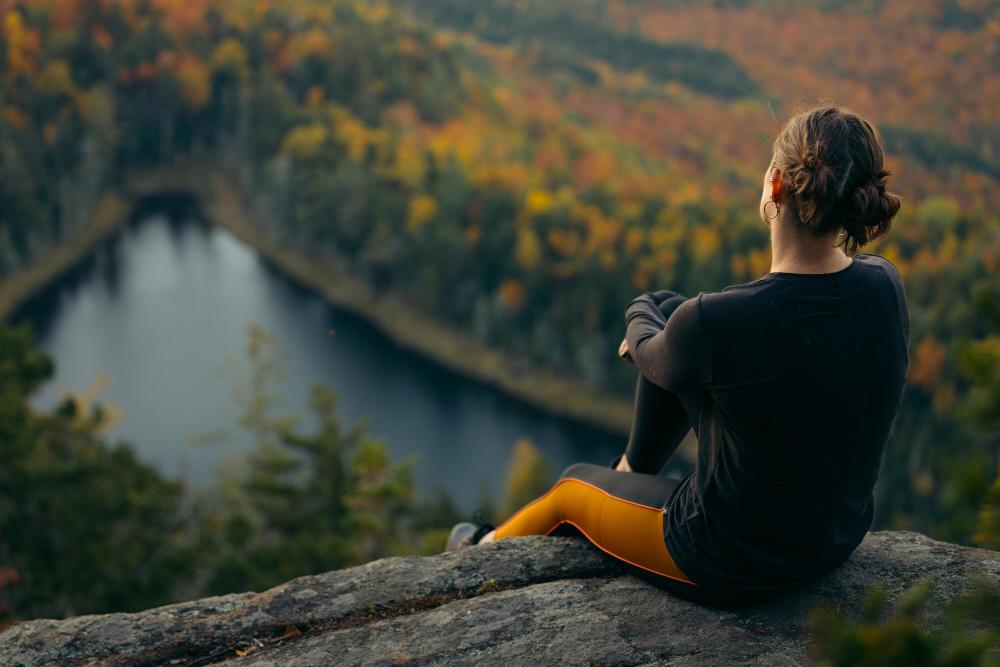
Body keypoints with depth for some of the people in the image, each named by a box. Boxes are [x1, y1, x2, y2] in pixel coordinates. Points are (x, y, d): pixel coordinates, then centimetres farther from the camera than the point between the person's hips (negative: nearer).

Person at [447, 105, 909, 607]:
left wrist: (640, 320, 17)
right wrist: (662, 315, 20)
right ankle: (633, 471, 43)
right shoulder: (884, 284, -13)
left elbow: (657, 361, -6)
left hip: (730, 569, -5)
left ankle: (488, 548, 59)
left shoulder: (712, 321, -31)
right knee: (665, 307, 17)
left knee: (574, 484, 26)